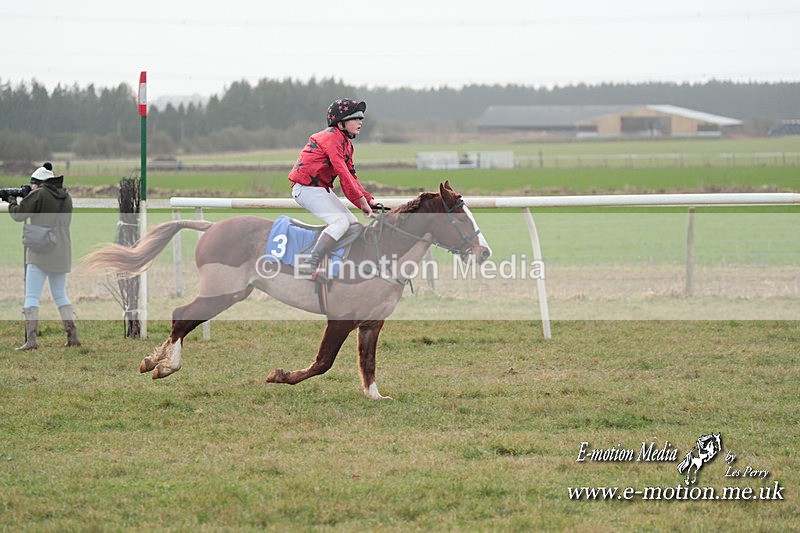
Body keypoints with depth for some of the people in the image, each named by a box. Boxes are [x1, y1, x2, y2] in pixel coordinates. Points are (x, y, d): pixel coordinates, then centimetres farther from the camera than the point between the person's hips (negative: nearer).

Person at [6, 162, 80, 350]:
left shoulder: (39, 195, -8)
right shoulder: (66, 197, 12)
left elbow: (19, 215, -8)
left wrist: (12, 203, 14)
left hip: (41, 253, -6)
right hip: (62, 253, 6)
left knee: (32, 296, -5)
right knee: (60, 295, 17)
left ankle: (31, 340, -14)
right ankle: (73, 336, 12)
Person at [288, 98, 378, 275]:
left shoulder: (346, 142, 17)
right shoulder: (332, 137, -15)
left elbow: (351, 176, 14)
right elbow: (342, 171, -22)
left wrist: (367, 199, 1)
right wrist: (360, 200, -23)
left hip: (323, 189, 10)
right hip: (307, 187, -10)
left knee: (355, 226, 5)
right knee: (341, 221, -25)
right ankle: (310, 263, -31)